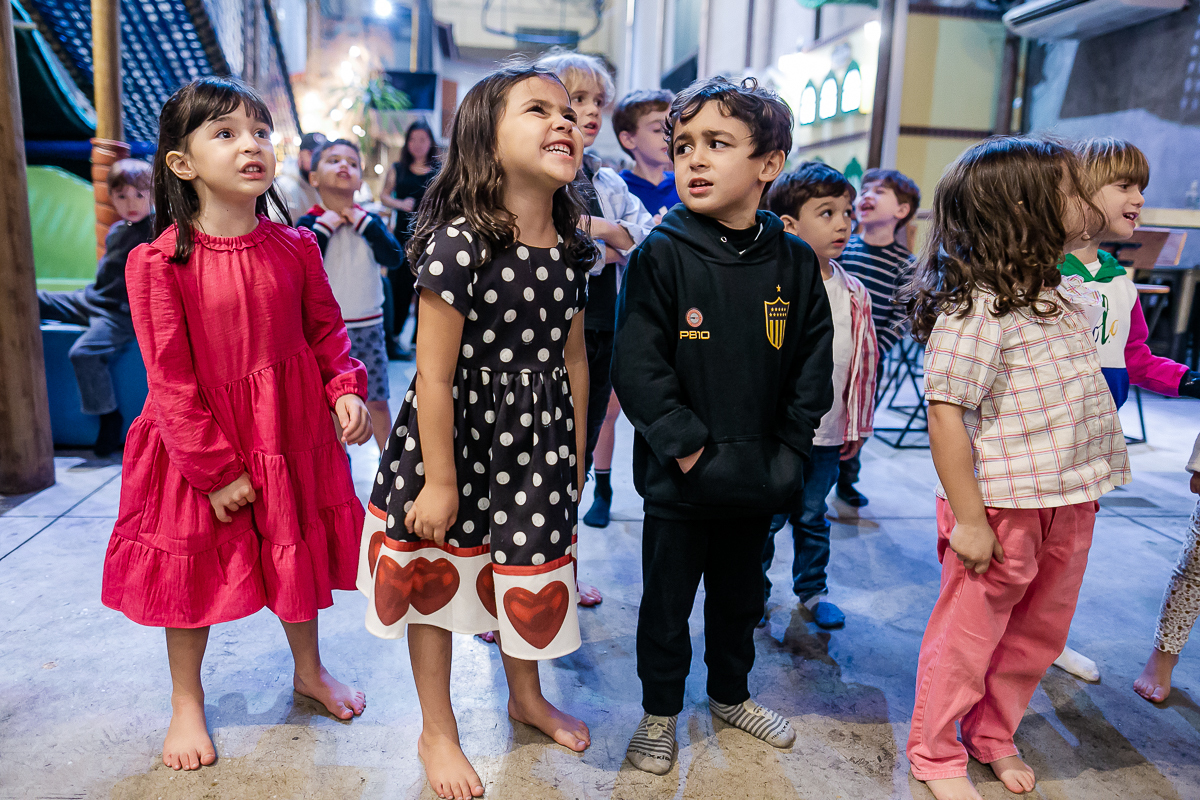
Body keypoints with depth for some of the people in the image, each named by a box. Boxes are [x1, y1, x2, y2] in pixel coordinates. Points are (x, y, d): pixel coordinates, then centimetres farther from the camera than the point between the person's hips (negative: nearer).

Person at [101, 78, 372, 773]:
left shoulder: (296, 247, -4)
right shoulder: (160, 262, -15)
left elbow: (326, 331, 5)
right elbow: (172, 379, -14)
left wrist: (346, 389, -13)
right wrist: (216, 469, -14)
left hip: (292, 434, 3)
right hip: (199, 446, -2)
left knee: (297, 553, 19)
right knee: (192, 570, 14)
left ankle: (310, 670, 44)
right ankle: (187, 703, 39)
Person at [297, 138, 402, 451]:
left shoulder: (369, 221, 4)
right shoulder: (310, 223, -5)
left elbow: (394, 258, -11)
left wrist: (364, 223, -13)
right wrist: (324, 227, -19)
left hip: (369, 325, 2)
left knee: (377, 401, 10)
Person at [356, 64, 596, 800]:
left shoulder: (569, 247, -1)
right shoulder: (460, 241, -21)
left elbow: (572, 356, 7)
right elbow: (435, 374, -20)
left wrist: (576, 453, 11)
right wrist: (438, 481, -17)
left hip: (536, 442, 6)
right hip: (457, 436, -5)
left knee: (527, 573, 20)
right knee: (438, 579, 13)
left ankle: (526, 696, 49)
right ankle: (438, 731, 37)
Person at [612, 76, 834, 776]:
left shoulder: (794, 261, -1)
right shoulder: (661, 254, -12)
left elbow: (814, 364, 4)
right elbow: (637, 366, -16)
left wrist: (788, 450, -2)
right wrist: (687, 447, -18)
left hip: (759, 480, 4)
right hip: (679, 481, -3)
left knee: (740, 596, 22)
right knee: (667, 602, 13)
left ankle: (731, 693, 47)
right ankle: (661, 711, 36)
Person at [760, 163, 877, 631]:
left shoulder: (854, 295, 4)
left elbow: (863, 363, 11)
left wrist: (857, 426, 13)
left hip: (829, 434, 4)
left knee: (812, 517, 19)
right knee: (765, 518, 8)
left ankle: (813, 589, 36)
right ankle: (753, 590, 28)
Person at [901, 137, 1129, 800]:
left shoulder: (1070, 298, 8)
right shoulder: (974, 310, -21)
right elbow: (946, 417, -23)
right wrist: (968, 519, -22)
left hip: (1071, 503, 9)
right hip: (1003, 509, -8)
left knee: (1039, 632, 20)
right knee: (969, 635, 8)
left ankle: (993, 736, 43)